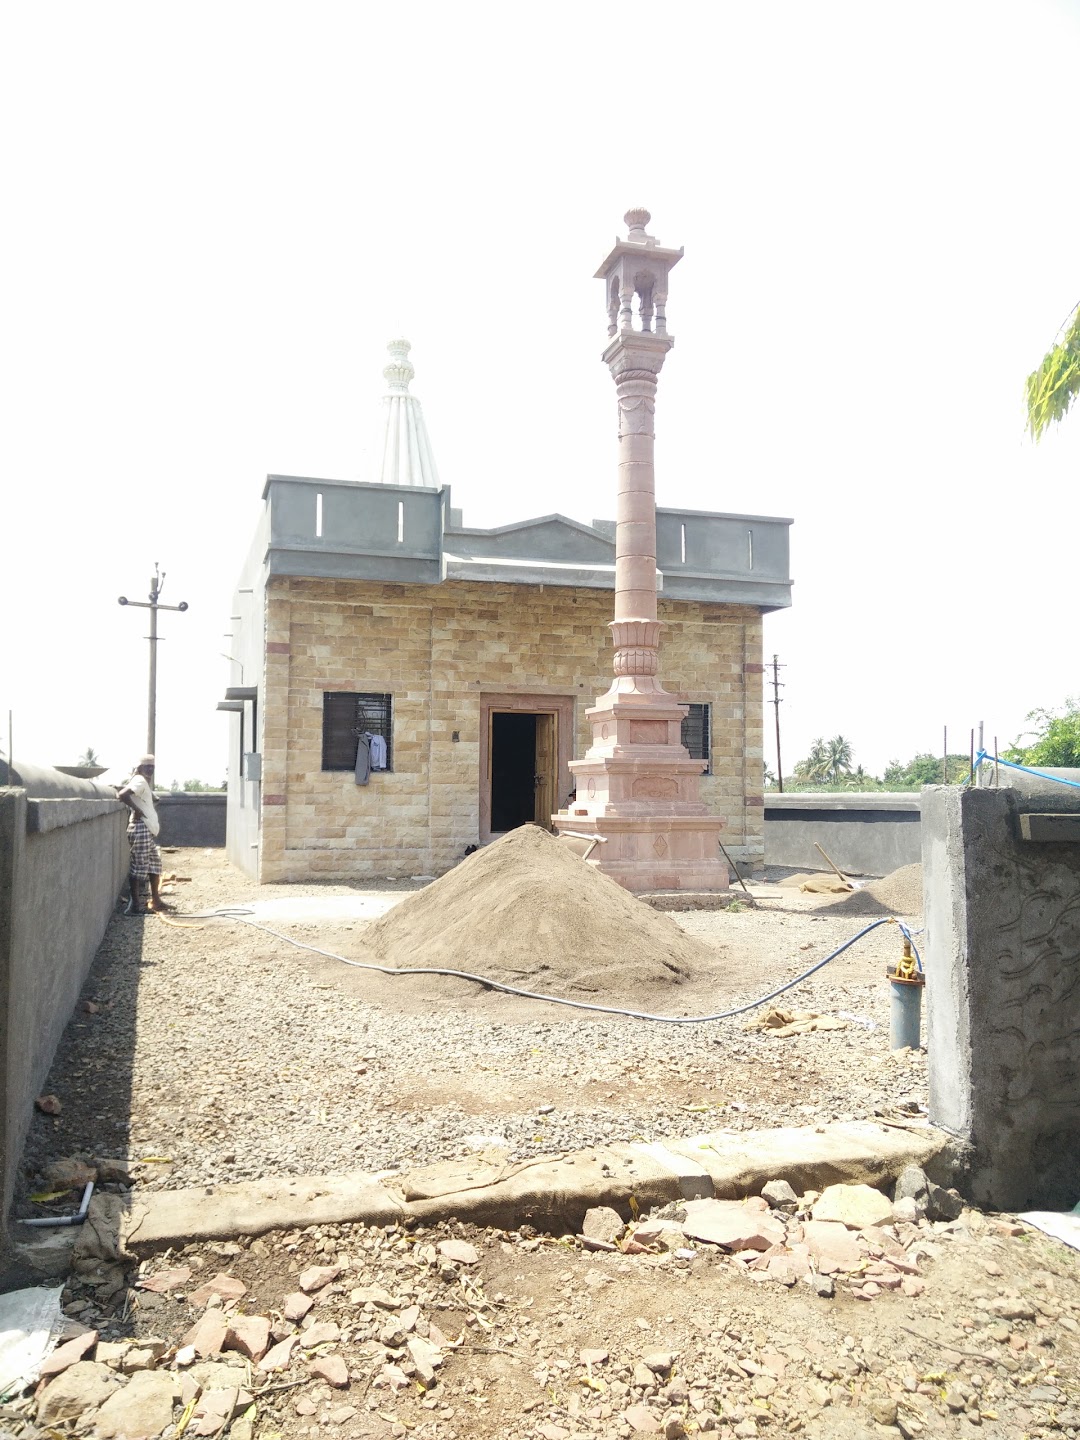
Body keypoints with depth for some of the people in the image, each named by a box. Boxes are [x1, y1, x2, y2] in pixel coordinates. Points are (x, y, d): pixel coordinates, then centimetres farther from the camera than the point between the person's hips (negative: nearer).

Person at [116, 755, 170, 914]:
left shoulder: (144, 783, 18)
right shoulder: (140, 781, -11)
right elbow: (122, 795, -25)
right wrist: (137, 810, -18)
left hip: (147, 831, 11)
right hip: (141, 829, -11)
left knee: (155, 864, 15)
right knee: (139, 867, -7)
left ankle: (155, 901, 20)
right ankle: (135, 905, -4)